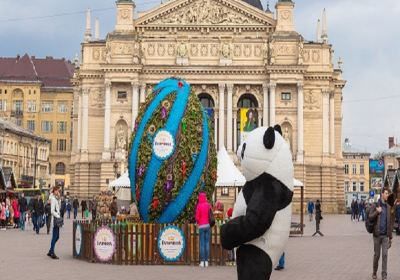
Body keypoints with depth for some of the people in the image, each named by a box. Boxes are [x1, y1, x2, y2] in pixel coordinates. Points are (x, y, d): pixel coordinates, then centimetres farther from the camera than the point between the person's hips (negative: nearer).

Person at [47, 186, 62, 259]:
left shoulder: (56, 198, 16)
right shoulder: (53, 199, -13)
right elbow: (52, 211, -19)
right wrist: (58, 216, -18)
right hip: (55, 219, -10)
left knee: (56, 237, 14)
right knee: (55, 237, -6)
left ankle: (50, 251, 21)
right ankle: (52, 253, -2)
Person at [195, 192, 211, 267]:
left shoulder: (199, 206, -7)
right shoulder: (208, 205, 3)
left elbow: (197, 217, -6)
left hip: (201, 226, -3)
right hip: (208, 225, 3)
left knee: (202, 243, -1)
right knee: (207, 243, 5)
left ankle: (202, 261, -5)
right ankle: (206, 261, 4)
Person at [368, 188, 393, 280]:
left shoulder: (388, 207, 8)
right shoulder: (375, 205, -2)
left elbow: (391, 222, 10)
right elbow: (370, 217, -10)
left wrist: (390, 237, 8)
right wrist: (377, 212, -25)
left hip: (385, 235, 2)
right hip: (377, 234, -2)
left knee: (385, 255, -4)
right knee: (377, 254, 6)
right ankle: (374, 272, 24)